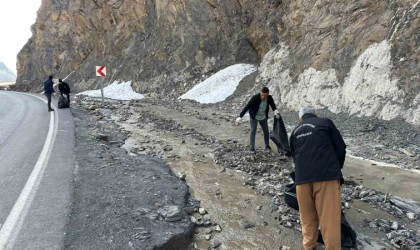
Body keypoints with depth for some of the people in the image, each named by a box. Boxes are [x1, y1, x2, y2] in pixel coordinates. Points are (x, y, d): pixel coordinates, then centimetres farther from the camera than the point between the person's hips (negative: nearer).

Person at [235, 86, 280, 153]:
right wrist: (240, 116, -37)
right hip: (254, 117, -4)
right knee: (253, 131, -6)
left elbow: (273, 105, 3)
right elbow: (247, 107, -29)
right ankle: (252, 148, 4)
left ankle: (267, 146, 29)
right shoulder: (255, 98, -30)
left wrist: (275, 110, -20)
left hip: (263, 117, 4)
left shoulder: (270, 98, -17)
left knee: (266, 131, 9)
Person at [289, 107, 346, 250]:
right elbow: (340, 148, 8)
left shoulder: (295, 132, 22)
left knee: (307, 215, 16)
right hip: (326, 175, -3)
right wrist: (336, 169, 21)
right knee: (329, 217, 2)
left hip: (302, 177, 4)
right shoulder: (325, 123, 10)